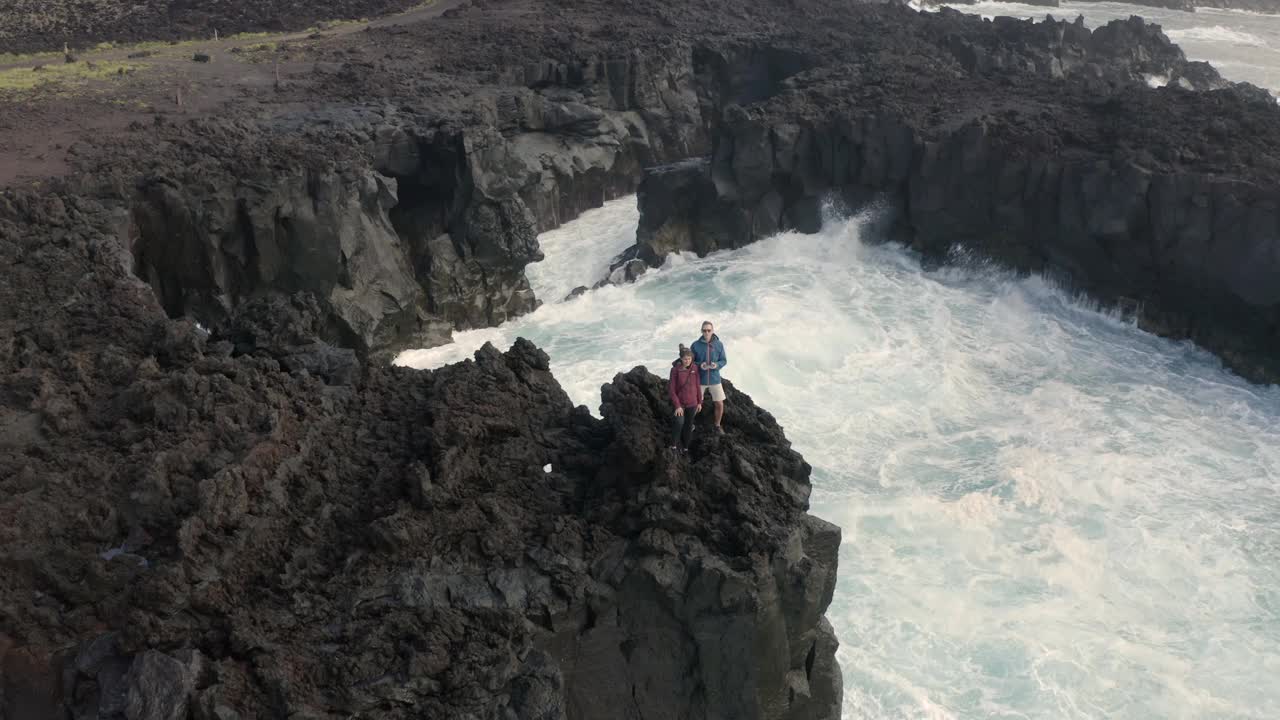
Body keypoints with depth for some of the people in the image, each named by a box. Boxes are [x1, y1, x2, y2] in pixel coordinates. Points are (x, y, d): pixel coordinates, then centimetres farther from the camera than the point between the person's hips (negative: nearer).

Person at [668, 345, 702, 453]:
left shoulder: (694, 368, -7)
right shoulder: (675, 370, -16)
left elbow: (697, 386, 2)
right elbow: (671, 390, -13)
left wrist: (700, 402, 5)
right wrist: (677, 405, -18)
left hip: (692, 403, 3)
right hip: (680, 402, -3)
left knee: (688, 425, 11)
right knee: (680, 422, -23)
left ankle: (685, 447, 29)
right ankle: (674, 445, -5)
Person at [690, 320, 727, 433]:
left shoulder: (719, 344, -9)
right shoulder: (695, 345, -14)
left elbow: (723, 361, 0)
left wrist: (716, 365, -23)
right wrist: (699, 366, -26)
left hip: (714, 379, 1)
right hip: (700, 379, -1)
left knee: (720, 405, 6)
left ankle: (717, 426, 32)